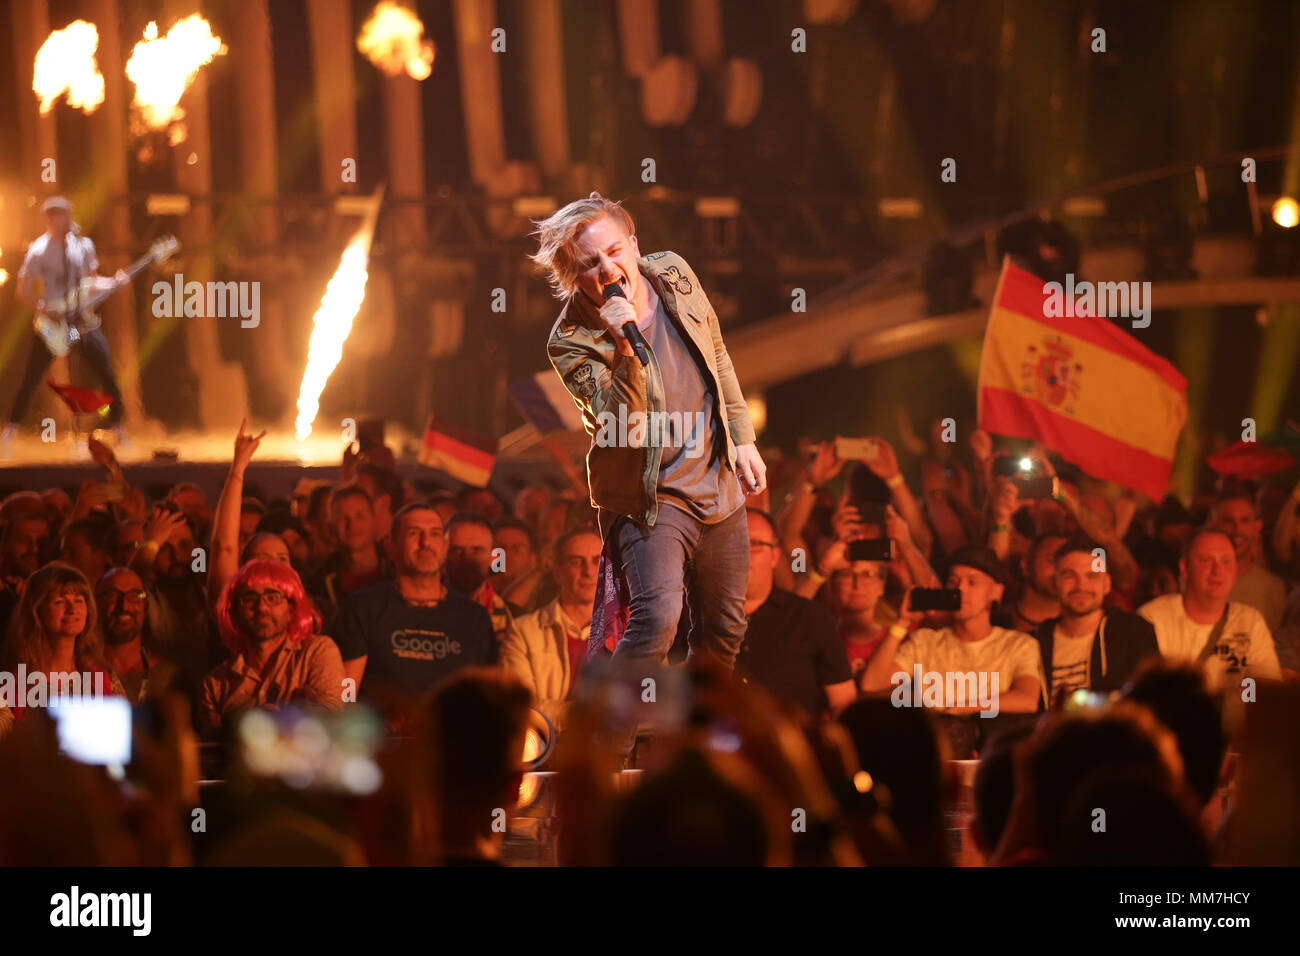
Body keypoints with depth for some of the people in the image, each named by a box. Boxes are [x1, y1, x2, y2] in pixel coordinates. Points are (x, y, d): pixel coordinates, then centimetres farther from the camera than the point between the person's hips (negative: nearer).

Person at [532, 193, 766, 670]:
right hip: (650, 496, -6)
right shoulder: (572, 340, -21)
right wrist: (626, 351, -41)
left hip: (718, 485, 6)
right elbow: (623, 429, -28)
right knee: (658, 616, -27)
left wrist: (742, 439, 14)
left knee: (724, 631, 16)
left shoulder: (674, 273, -4)